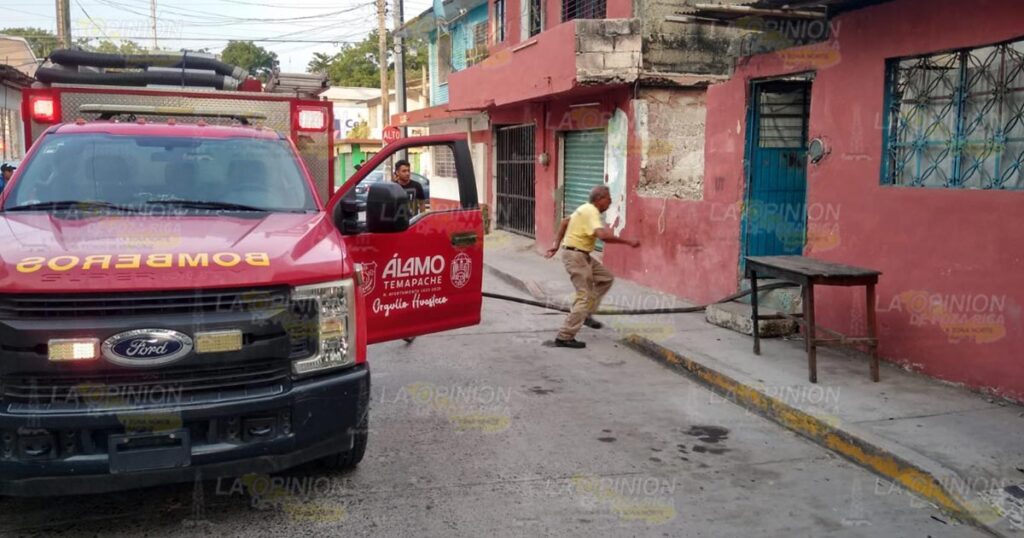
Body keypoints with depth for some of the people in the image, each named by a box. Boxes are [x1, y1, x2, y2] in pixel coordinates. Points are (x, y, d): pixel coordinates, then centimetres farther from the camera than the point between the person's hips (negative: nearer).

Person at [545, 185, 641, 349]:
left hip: (583, 255, 10)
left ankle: (585, 314, 16)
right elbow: (603, 235, -36)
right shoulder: (591, 213, -20)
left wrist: (556, 243, 23)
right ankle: (564, 337, -8)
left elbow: (565, 221, 23)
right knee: (585, 296, -9)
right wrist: (628, 241, -28)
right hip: (576, 256, -10)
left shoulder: (586, 208, 12)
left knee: (606, 278, 15)